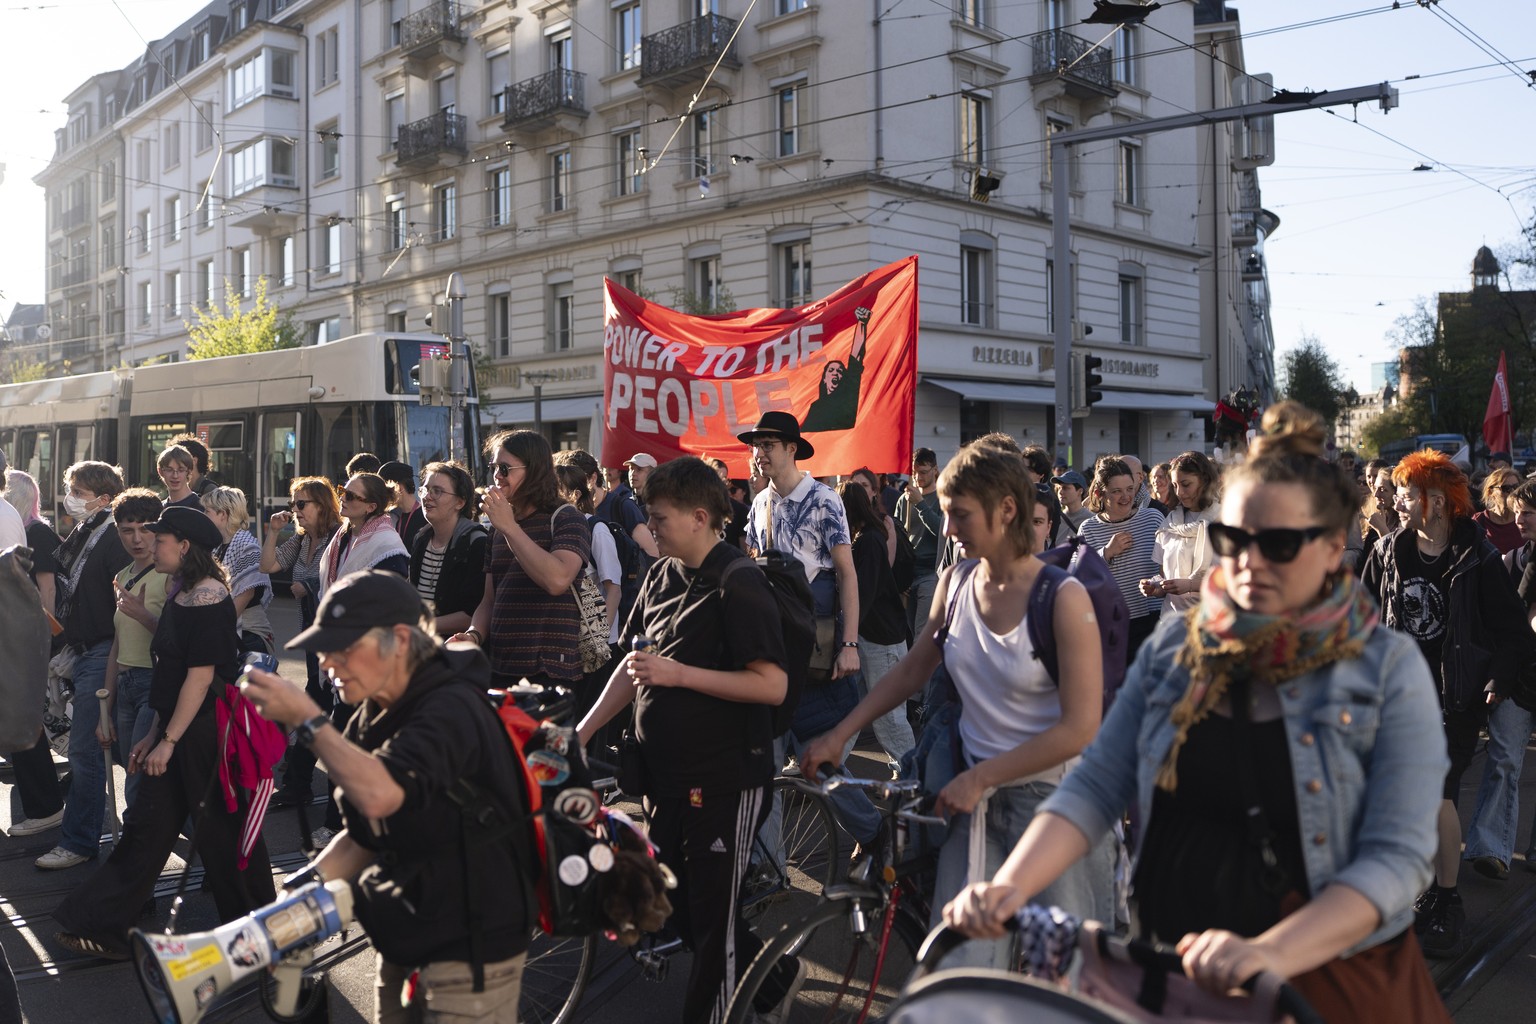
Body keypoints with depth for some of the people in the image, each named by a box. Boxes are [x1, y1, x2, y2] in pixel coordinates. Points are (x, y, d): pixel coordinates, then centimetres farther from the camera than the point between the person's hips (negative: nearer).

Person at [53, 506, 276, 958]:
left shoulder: (208, 599, -17)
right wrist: (154, 735, 16)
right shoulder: (181, 595, 13)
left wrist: (168, 740, -16)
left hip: (204, 730, -9)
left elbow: (201, 676, -19)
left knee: (218, 828, 4)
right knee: (148, 825, 11)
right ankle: (102, 927, 19)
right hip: (179, 729, 9)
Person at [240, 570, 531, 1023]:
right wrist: (310, 881, -7)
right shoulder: (373, 719, 6)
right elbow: (366, 835, 11)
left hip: (470, 949, -9)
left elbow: (379, 795, -39)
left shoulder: (451, 709, -23)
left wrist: (307, 719, -30)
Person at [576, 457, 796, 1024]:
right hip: (666, 771, 9)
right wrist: (582, 732, 8)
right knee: (677, 906, 18)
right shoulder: (661, 575, 8)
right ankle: (775, 976, 37)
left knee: (712, 915, 3)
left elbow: (772, 684, -22)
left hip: (724, 779, -8)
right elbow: (632, 666, 15)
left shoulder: (738, 585, -16)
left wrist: (678, 673, -25)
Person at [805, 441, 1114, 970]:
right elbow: (912, 669, 14)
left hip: (1052, 797, -4)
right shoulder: (956, 580, 2)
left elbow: (1080, 727, -17)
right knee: (960, 969, 2)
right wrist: (837, 736, 10)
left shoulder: (1062, 596, -14)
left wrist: (979, 778, -16)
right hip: (976, 799, 4)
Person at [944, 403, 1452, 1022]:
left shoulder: (1388, 670, -10)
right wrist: (1010, 887, -22)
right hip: (1169, 970, 3)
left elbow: (1397, 855, -17)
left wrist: (1271, 953, -32)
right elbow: (1097, 784, -6)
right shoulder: (1172, 650, -1)